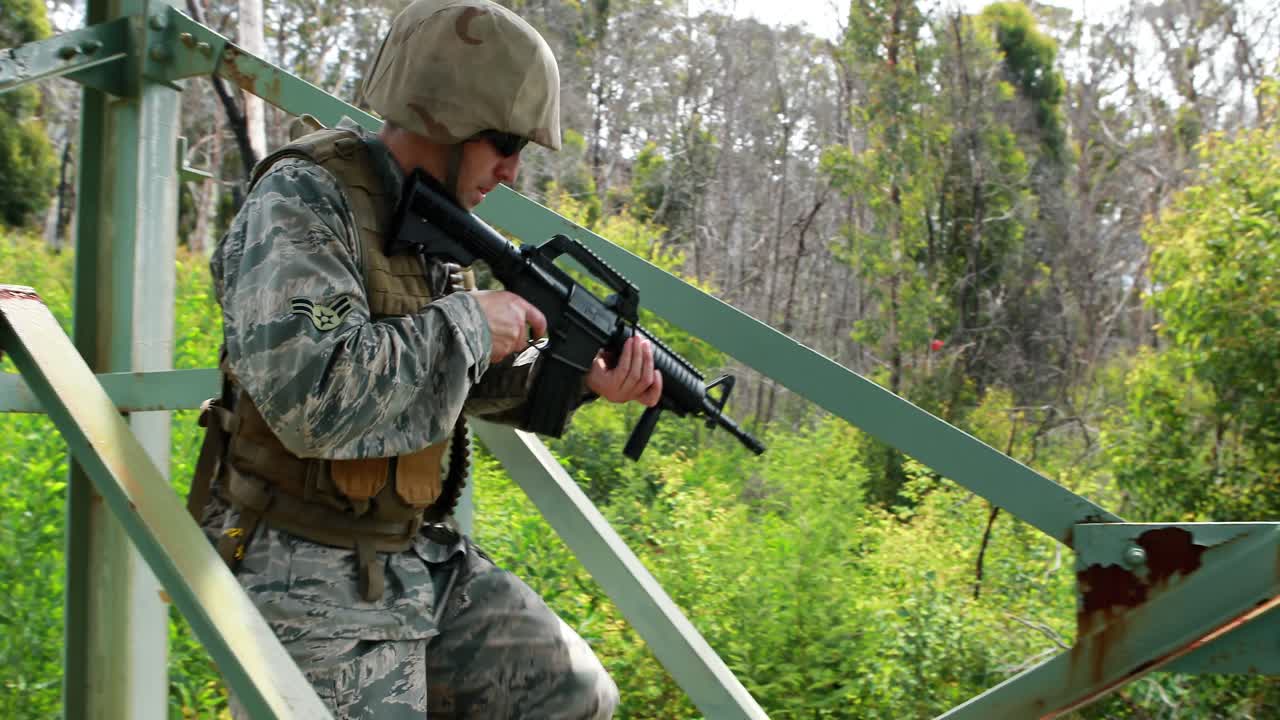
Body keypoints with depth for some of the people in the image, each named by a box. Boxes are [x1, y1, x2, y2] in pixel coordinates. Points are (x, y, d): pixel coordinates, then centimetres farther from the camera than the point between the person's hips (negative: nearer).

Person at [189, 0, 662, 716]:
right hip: (308, 576, -8)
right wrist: (466, 321, -20)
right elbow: (311, 396, -32)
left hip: (424, 555, 8)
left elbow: (465, 380, 16)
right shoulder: (302, 199, -18)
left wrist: (579, 376, -1)